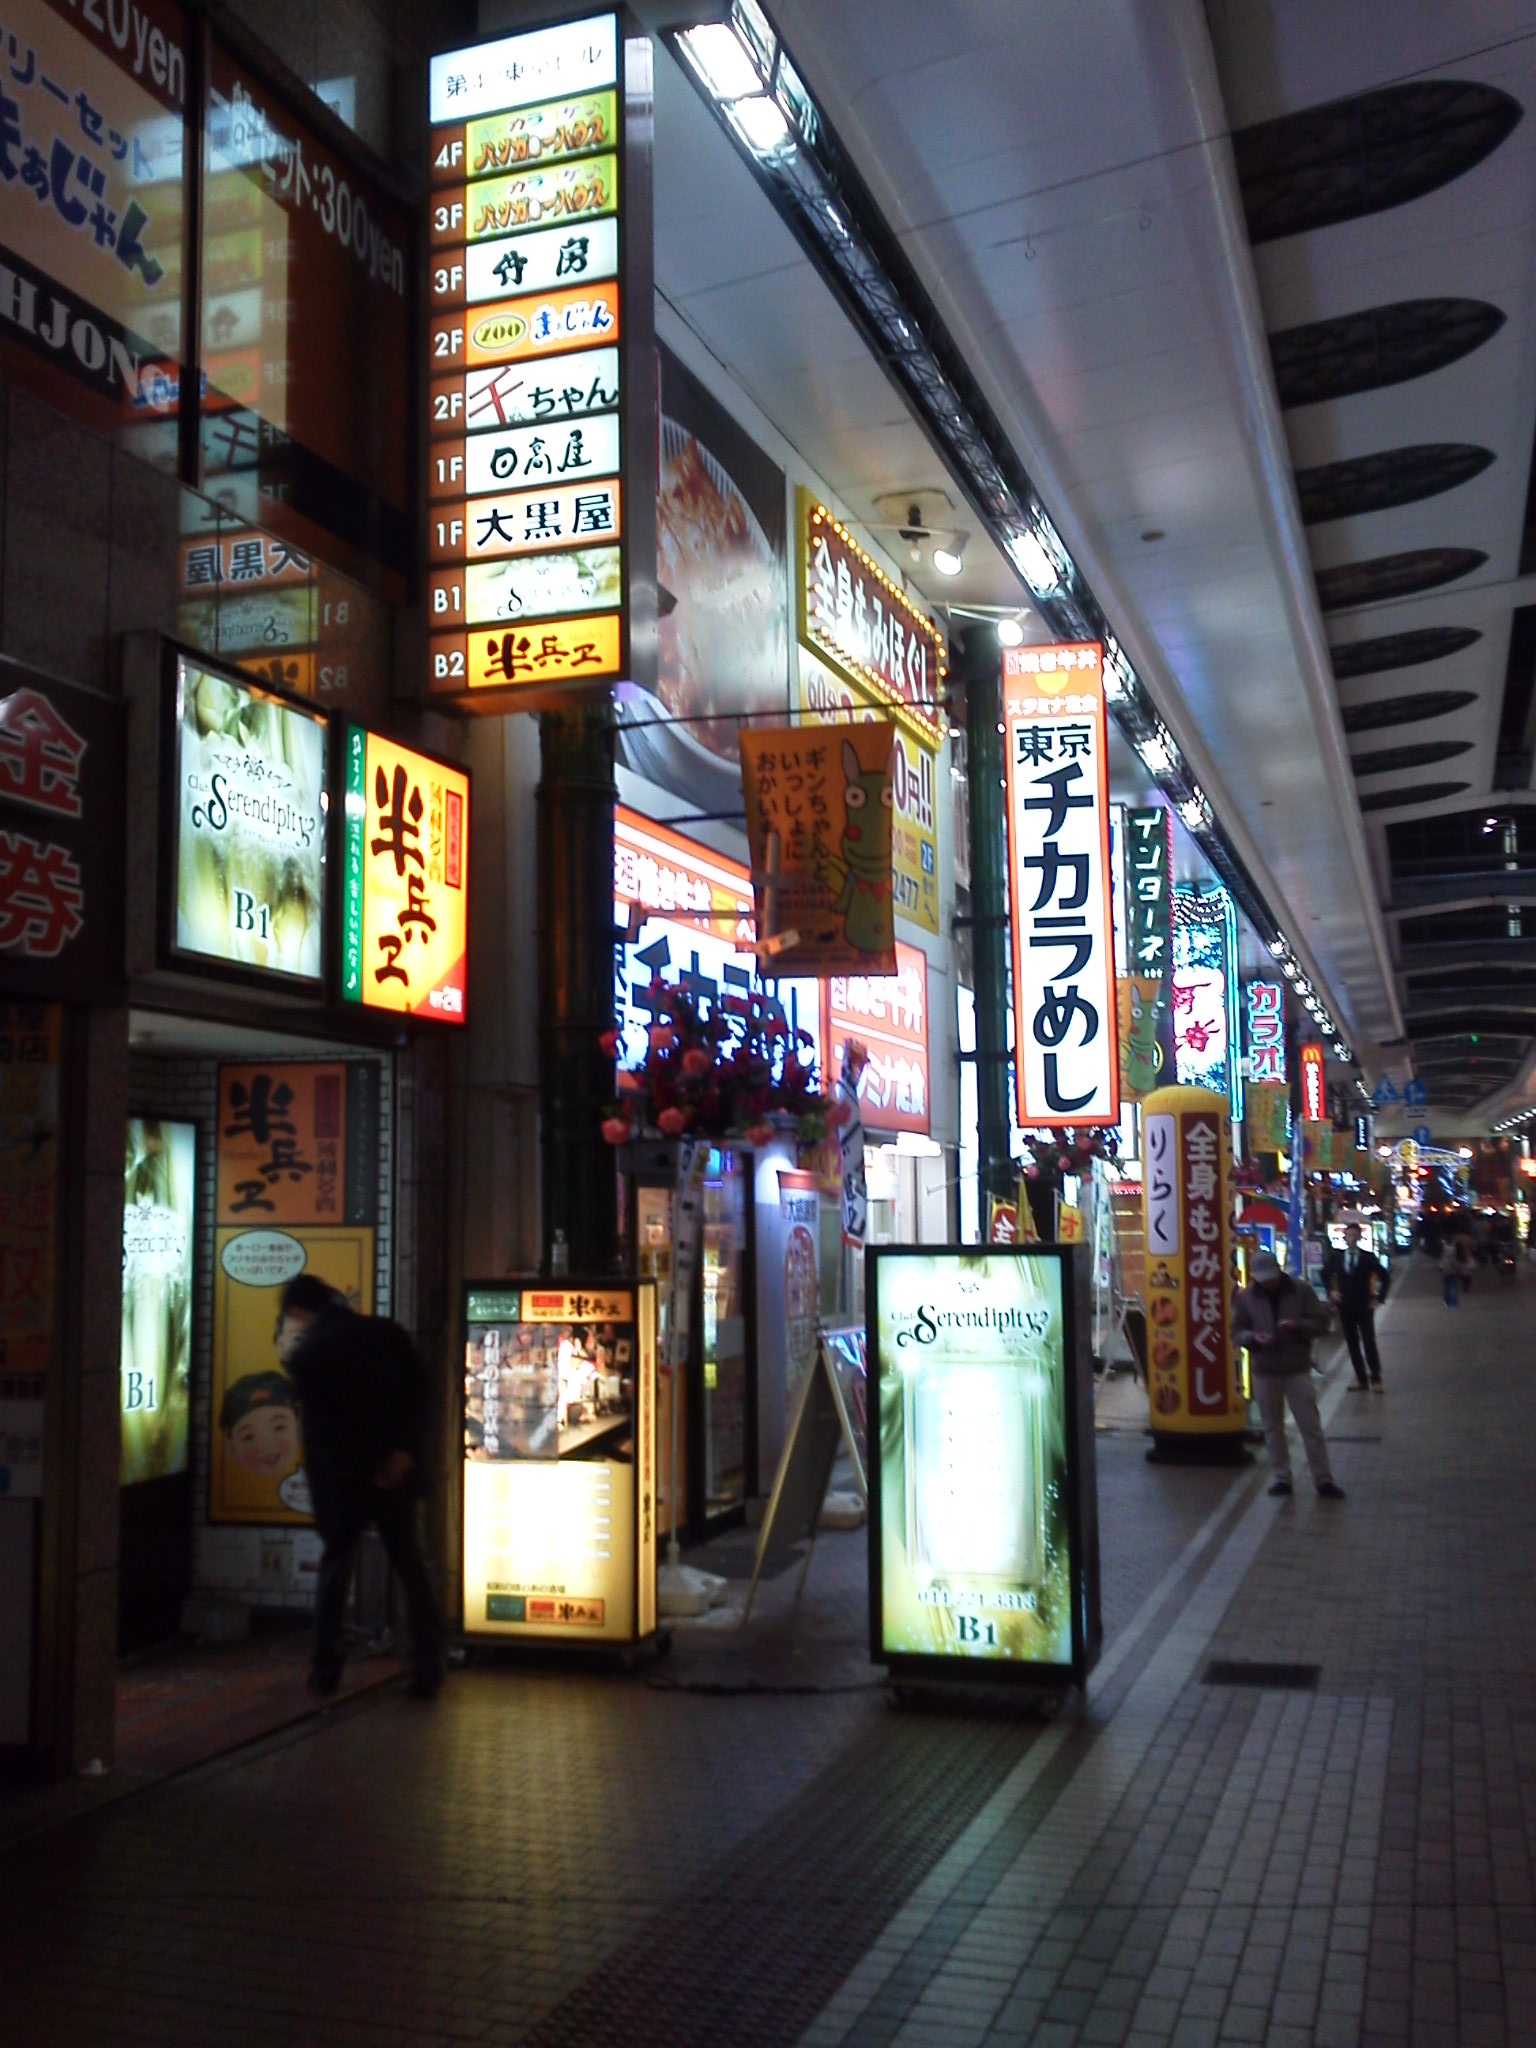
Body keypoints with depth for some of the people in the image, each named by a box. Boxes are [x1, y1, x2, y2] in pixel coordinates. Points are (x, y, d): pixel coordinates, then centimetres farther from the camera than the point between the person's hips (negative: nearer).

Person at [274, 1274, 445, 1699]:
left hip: (343, 1477, -2)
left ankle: (326, 1668, 15)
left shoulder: (303, 1353, -5)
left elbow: (320, 1424, -10)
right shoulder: (386, 1333, 3)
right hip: (397, 1470, 2)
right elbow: (419, 1393, -4)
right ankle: (428, 1668, 9)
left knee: (336, 1561, 14)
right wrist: (404, 1451, -8)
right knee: (409, 1564, 11)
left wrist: (356, 1470, -3)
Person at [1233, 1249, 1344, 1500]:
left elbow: (1321, 1321, -1)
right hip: (1264, 1372, 2)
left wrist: (1298, 1325, -20)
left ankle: (1323, 1479, 6)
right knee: (1273, 1428, 9)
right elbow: (1236, 1331, 5)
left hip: (1297, 1369, -1)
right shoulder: (1246, 1297, 1)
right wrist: (1253, 1337, -16)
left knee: (1311, 1426, 0)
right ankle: (1281, 1477, 19)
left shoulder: (1301, 1290, -3)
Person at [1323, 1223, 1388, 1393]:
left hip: (1364, 1307, -3)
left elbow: (1384, 1277, 3)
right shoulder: (1336, 1257, 3)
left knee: (1369, 1343, -7)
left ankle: (1376, 1379, -1)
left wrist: (1378, 1297, -3)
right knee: (1352, 1344, 5)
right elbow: (1325, 1274, 19)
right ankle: (1361, 1379, 11)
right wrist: (1331, 1291, 6)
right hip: (1345, 1306, 3)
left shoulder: (1368, 1257, -4)